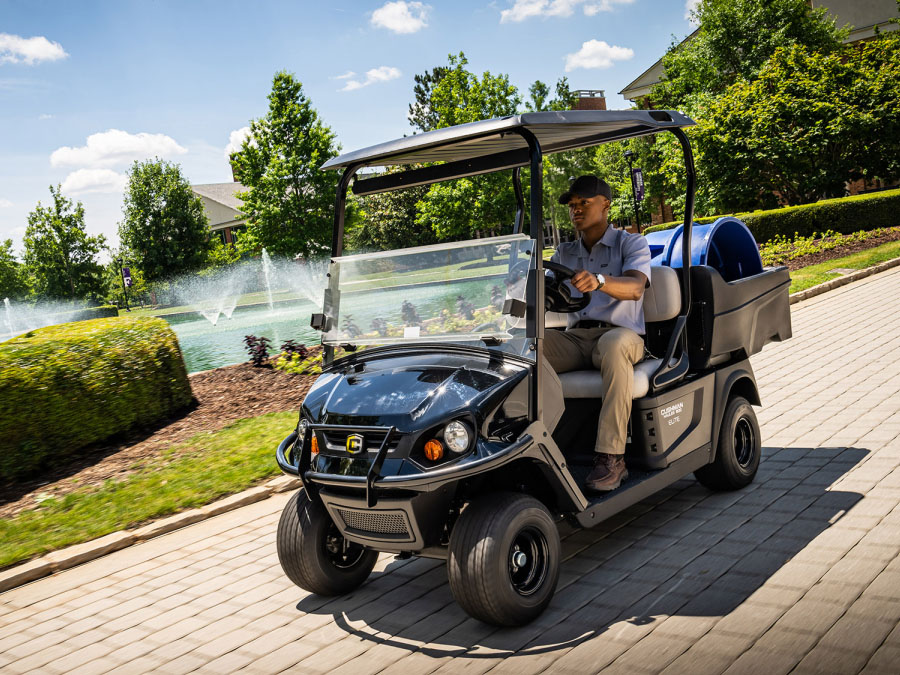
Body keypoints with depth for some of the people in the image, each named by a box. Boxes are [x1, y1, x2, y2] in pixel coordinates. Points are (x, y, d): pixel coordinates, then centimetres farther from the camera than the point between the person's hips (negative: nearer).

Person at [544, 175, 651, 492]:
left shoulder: (631, 243, 7)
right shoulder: (564, 253, 23)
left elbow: (634, 288, -14)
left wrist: (599, 281, -36)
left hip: (620, 333, -4)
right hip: (575, 337, 4)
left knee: (614, 345, -40)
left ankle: (611, 457, -38)